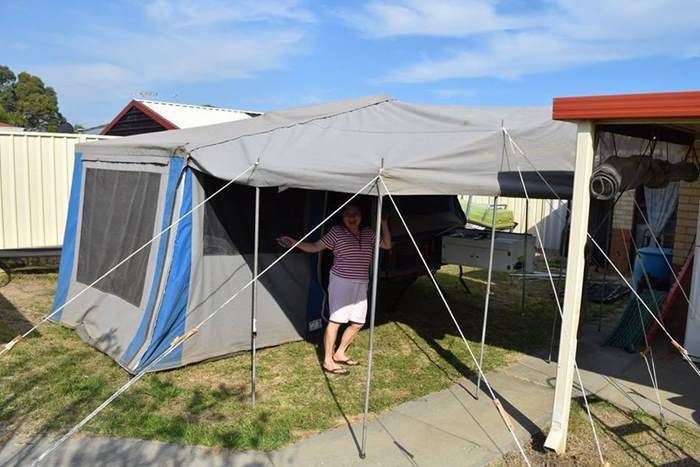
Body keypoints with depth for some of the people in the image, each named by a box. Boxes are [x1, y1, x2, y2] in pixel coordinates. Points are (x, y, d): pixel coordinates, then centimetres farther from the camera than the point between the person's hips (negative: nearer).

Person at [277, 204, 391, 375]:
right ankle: (328, 361, 0)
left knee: (357, 322, 9)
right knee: (336, 320, -9)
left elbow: (387, 245, 13)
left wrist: (384, 224, 4)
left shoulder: (368, 234, 10)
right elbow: (315, 247, -2)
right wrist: (295, 243, -13)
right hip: (341, 282, -6)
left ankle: (340, 354, 26)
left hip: (361, 284, 6)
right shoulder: (336, 231, -3)